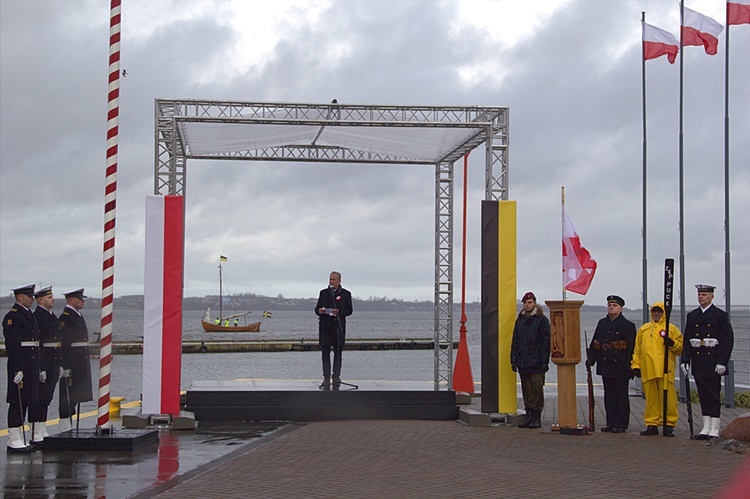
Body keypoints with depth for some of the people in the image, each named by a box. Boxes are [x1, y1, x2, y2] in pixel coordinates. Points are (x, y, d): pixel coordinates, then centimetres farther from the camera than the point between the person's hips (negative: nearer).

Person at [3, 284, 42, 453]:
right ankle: (14, 441, -2)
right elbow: (12, 345, -18)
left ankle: (20, 440, 16)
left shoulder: (29, 315, 18)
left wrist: (40, 368, 20)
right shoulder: (12, 317, -11)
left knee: (26, 401, 11)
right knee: (18, 402, -6)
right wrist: (18, 369, -22)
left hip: (32, 365, 9)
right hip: (21, 366, -9)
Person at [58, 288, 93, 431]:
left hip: (80, 364, 10)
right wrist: (65, 366, -23)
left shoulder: (78, 316, 18)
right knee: (68, 396, -5)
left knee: (76, 396, 12)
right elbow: (63, 343, -19)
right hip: (70, 364, -10)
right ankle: (65, 428, -1)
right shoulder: (65, 317, -13)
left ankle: (70, 427, 18)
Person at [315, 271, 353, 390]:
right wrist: (319, 311, -10)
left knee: (338, 352, 0)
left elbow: (349, 310, 0)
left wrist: (339, 312, -17)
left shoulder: (346, 294, 7)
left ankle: (336, 377, 6)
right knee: (325, 352, -1)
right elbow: (317, 308, 14)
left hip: (338, 326, -1)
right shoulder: (323, 293, 15)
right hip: (325, 326, 2)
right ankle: (326, 378, 1)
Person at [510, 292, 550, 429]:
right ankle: (529, 416, 13)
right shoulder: (520, 320, 15)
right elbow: (515, 341, 18)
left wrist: (544, 362, -12)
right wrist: (513, 360, 11)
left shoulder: (542, 320, -2)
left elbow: (546, 342, -6)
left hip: (536, 364, -5)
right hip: (523, 364, 5)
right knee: (526, 391, 8)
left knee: (537, 390, -3)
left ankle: (536, 418, 2)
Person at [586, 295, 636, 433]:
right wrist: (590, 359, 3)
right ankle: (611, 423, 14)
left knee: (621, 396, 0)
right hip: (606, 367, 5)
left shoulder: (627, 326, -3)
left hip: (620, 368, -5)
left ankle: (621, 425, 4)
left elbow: (631, 348, -6)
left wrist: (629, 367, -11)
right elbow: (595, 343, 14)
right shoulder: (602, 324, 14)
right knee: (609, 396, 9)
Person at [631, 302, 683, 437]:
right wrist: (635, 365, 11)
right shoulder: (643, 329, 18)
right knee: (651, 398, 6)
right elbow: (637, 349, 19)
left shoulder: (671, 328, 8)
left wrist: (672, 344, -13)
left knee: (667, 397, -5)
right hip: (647, 370, 3)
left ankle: (669, 425, 1)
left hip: (665, 370, -3)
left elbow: (681, 347, 6)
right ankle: (652, 425, 12)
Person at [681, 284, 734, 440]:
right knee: (703, 395, 8)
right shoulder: (692, 316, 12)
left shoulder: (720, 315, -2)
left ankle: (715, 429, 1)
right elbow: (687, 340, 11)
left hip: (713, 362, -5)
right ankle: (706, 428, 13)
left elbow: (728, 340, -7)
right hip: (698, 363, 5)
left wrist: (722, 362, -14)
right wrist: (685, 361, 3)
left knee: (714, 395, -3)